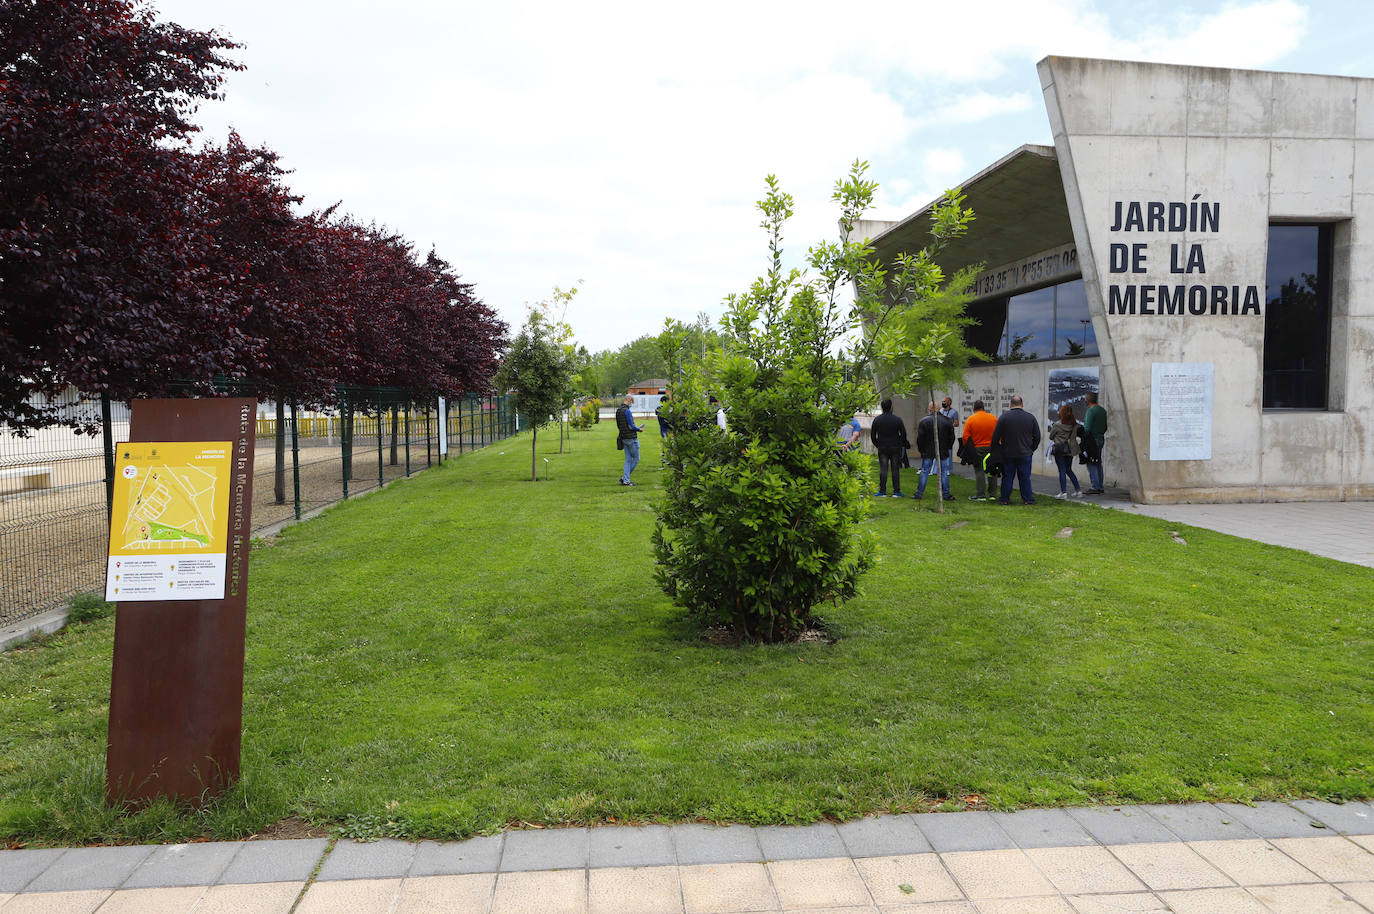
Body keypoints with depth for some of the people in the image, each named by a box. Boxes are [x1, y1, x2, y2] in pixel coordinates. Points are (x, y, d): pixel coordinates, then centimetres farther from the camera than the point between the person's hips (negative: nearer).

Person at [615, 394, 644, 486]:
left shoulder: (618, 411, 11)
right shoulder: (627, 411, -18)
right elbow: (631, 426, -20)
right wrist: (639, 429, -1)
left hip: (623, 438, 9)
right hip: (631, 438, -9)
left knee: (628, 460, 11)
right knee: (636, 459, 3)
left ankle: (626, 480, 7)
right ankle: (624, 476, 0)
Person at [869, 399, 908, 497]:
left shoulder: (877, 419, 0)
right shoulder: (897, 419, -5)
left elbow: (872, 435, 4)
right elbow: (903, 434, -3)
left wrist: (877, 445, 16)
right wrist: (902, 444, 12)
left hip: (882, 448, 1)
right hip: (895, 448, -1)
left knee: (883, 470, 2)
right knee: (895, 470, 3)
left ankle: (882, 491, 1)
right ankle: (896, 492, 4)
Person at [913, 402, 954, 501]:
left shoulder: (923, 421, -7)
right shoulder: (947, 421, 0)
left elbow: (920, 438, -5)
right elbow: (952, 437, 6)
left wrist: (920, 449, 8)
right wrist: (948, 447, 18)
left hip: (928, 452, -1)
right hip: (943, 452, 1)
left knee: (924, 472, 6)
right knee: (944, 473, 6)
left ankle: (919, 493, 8)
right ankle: (946, 495, 7)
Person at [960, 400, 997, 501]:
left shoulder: (970, 420, -7)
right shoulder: (993, 418, 1)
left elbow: (966, 437, -8)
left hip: (977, 449, -3)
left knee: (979, 472, 0)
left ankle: (980, 495, -1)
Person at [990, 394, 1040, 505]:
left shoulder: (1004, 417, -7)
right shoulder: (1031, 418, 0)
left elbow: (995, 437, -5)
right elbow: (1037, 437, 6)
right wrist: (1031, 449, 19)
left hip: (1008, 453, -1)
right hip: (1025, 454, 1)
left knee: (1007, 476, 7)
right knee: (1025, 477, 7)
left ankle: (1004, 499, 10)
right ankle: (1027, 499, 9)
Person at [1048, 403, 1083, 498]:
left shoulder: (1057, 425, -13)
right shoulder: (1075, 425, -2)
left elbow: (1051, 437, -1)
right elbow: (1076, 436, 9)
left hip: (1059, 450, -5)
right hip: (1070, 450, 5)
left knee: (1062, 471, -1)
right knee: (1069, 470, 17)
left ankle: (1063, 492, -3)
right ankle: (1078, 490, 14)